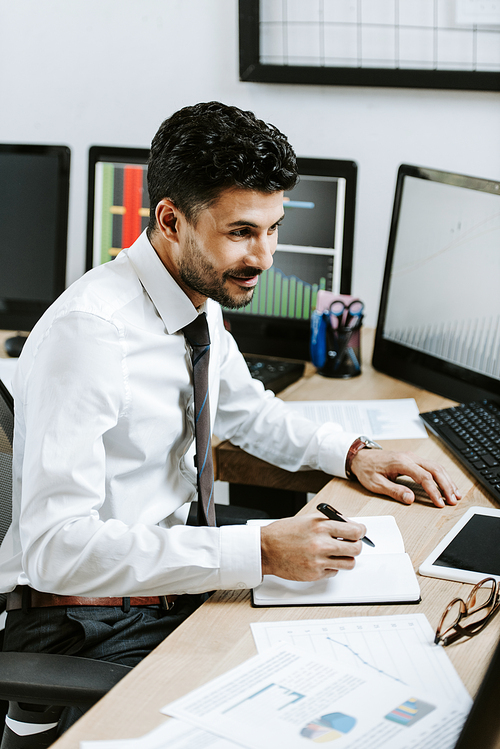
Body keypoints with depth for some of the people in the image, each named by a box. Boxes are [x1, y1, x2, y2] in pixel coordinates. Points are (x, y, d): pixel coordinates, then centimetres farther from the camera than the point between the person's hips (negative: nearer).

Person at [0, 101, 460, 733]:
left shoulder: (202, 300, 2)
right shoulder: (88, 330, -25)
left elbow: (246, 410, 22)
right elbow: (58, 546, -31)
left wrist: (350, 454, 5)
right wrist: (258, 551, -33)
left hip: (169, 579, 8)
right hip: (90, 625, -8)